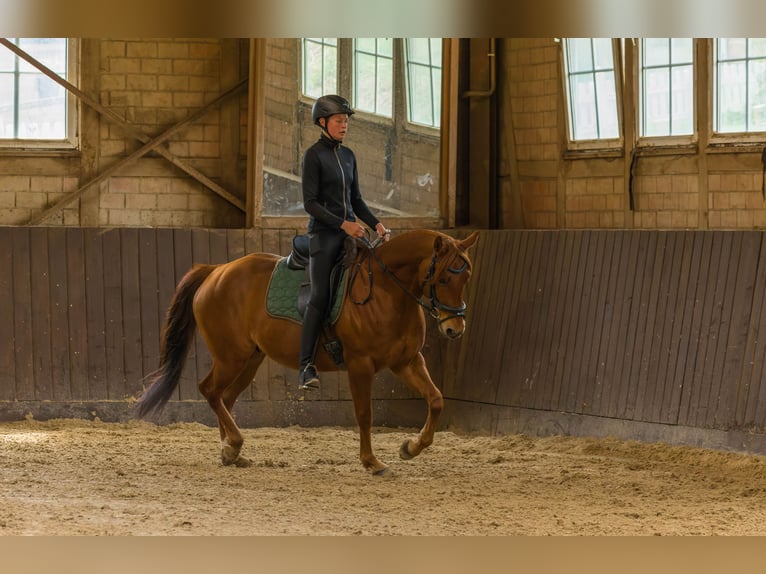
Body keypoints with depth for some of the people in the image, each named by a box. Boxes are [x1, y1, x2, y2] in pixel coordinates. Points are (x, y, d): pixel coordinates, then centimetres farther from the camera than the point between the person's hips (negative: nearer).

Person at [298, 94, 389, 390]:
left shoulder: (348, 155, 14)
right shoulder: (314, 155, -7)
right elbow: (310, 203, -12)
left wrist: (376, 224, 3)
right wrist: (342, 224, -20)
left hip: (350, 230, 7)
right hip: (324, 232, -7)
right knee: (320, 298, -13)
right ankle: (307, 366, -14)